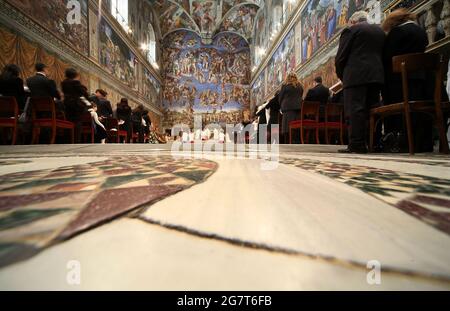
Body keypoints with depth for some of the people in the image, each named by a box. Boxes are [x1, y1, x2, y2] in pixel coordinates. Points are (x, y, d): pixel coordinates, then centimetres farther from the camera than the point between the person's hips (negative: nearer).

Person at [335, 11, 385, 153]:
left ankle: (357, 144, -14)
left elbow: (341, 57, -3)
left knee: (356, 109, -11)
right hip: (377, 75, 7)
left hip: (356, 75, -6)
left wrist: (341, 75, 9)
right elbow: (383, 55, 20)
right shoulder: (380, 31, 23)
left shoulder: (350, 30, 5)